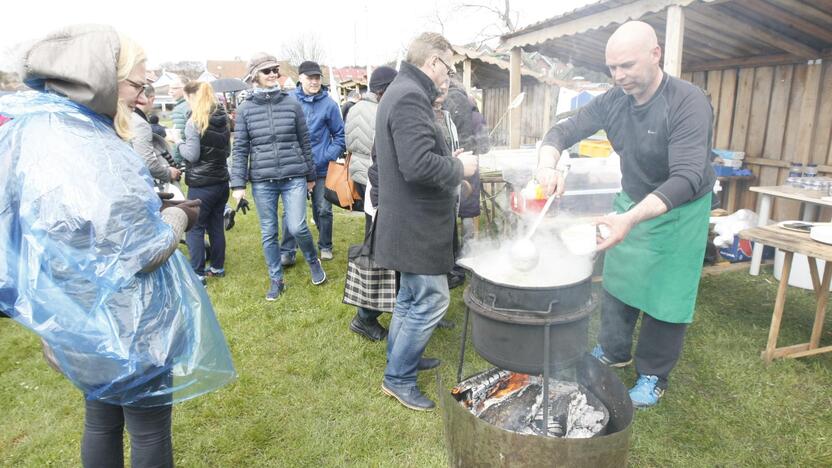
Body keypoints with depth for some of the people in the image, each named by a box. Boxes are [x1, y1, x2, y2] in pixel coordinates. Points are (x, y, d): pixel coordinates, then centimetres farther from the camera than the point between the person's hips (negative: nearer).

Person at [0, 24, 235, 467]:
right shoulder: (85, 148, -27)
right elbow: (142, 251, -23)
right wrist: (178, 217, -7)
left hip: (88, 320, 9)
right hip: (126, 327, -9)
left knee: (102, 421, 24)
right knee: (149, 431, 11)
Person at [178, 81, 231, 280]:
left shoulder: (194, 122, -14)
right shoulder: (222, 120, 8)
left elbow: (192, 154, -14)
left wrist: (179, 142, 2)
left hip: (201, 185, -7)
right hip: (221, 181, 7)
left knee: (194, 228, 2)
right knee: (216, 226, 15)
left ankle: (198, 274, 4)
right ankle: (218, 267, 25)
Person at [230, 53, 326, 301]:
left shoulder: (291, 103, 2)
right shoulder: (245, 109, 1)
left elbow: (304, 141, 8)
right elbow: (240, 149, 2)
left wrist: (310, 175, 12)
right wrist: (238, 184, -3)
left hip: (294, 177, -1)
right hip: (262, 181, 1)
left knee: (297, 227, -8)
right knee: (268, 233, 9)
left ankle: (313, 261, 24)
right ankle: (276, 280, 26)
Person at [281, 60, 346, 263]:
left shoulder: (329, 104, -3)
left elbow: (340, 135, 4)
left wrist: (328, 156, -7)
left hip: (321, 168, 0)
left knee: (323, 210, 10)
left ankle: (325, 246, 28)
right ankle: (287, 251, 14)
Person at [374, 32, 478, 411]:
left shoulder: (401, 91, 15)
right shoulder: (410, 96, -20)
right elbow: (419, 164, -31)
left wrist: (451, 161, 8)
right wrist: (460, 167, -14)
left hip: (409, 219, 11)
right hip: (415, 222, -11)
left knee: (410, 297, 21)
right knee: (432, 300, -2)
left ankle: (400, 359, 37)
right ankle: (398, 377, 12)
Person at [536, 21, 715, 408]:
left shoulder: (688, 103, -27)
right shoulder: (613, 101, -10)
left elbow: (687, 178, -36)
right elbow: (563, 131, -6)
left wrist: (631, 219, -50)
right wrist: (548, 166, -30)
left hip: (679, 211, -5)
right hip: (631, 201, 5)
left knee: (666, 293, 3)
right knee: (618, 280, 13)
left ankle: (653, 375, 21)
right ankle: (614, 351, 34)